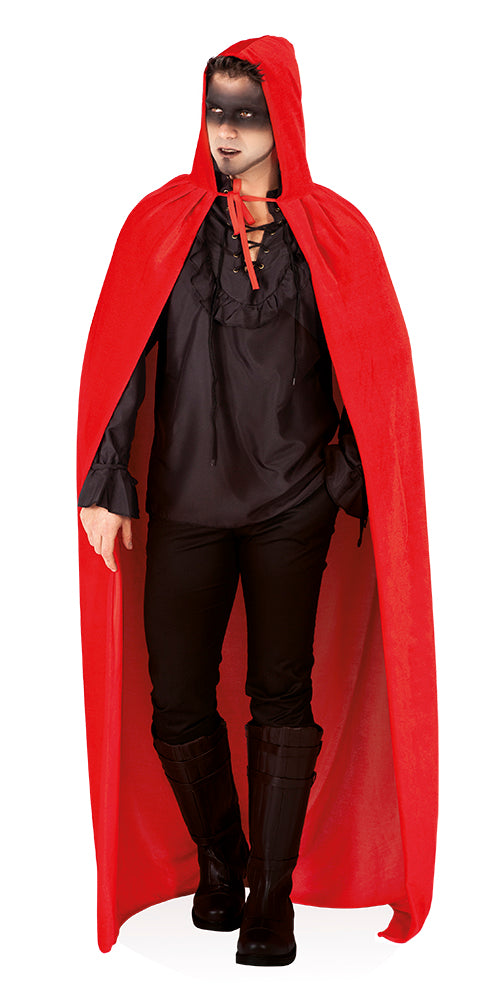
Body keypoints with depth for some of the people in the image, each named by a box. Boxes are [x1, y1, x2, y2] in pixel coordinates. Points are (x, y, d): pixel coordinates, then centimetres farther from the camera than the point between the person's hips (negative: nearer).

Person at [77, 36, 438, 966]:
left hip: (293, 506, -1)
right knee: (178, 703, 4)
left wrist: (355, 481, -3)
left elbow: (362, 367, 3)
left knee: (282, 697, 5)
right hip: (187, 505, 1)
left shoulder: (326, 233, 2)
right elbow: (118, 359, 0)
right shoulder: (164, 225, 3)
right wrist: (105, 486, -5)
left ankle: (272, 891, 19)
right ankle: (219, 861, 30)